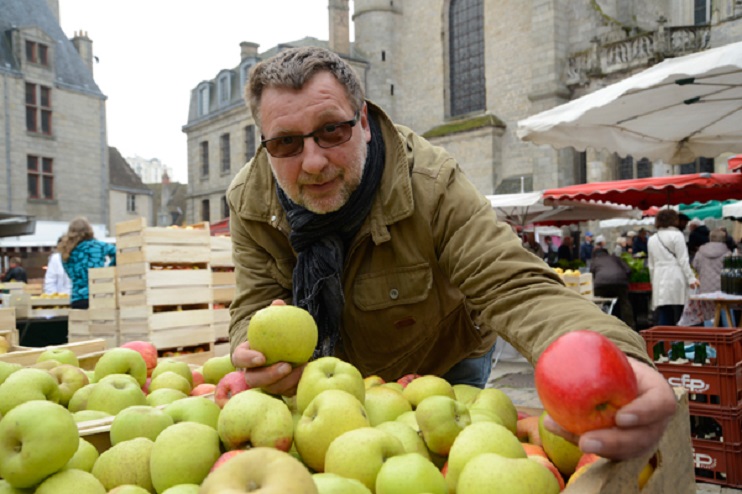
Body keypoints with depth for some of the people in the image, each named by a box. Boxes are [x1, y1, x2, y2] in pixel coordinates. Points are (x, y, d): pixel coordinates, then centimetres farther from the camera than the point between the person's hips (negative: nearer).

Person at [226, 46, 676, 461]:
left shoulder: (430, 185, -32)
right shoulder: (250, 202, -21)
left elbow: (513, 287, -40)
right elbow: (253, 310, -17)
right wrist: (262, 356, -44)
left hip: (445, 367, -2)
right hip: (337, 374, 3)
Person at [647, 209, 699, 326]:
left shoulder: (652, 239, 14)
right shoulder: (676, 235, -1)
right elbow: (683, 260, -7)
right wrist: (691, 278, -6)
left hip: (659, 282, 4)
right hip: (676, 279, -4)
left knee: (663, 320, 2)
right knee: (680, 320, -1)